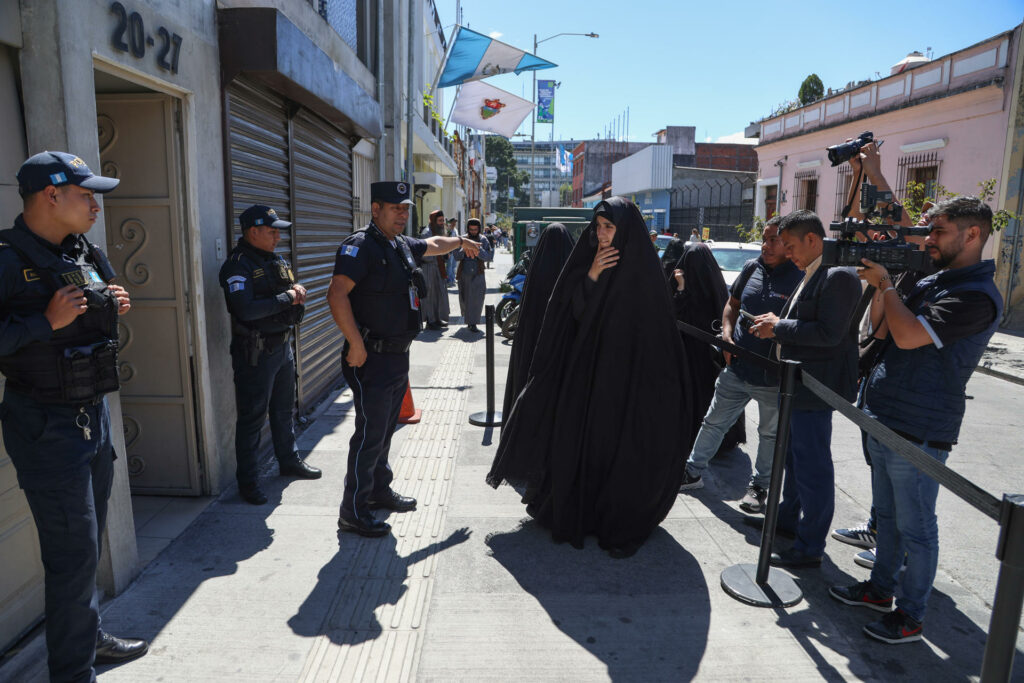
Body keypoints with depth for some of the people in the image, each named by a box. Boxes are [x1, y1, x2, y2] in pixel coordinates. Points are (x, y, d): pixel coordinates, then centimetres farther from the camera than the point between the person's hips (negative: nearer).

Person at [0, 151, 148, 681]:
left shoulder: (84, 254, 9)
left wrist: (114, 307, 4)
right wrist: (46, 322, -23)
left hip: (93, 413, 8)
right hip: (46, 424, -8)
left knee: (87, 543, 20)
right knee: (73, 550, -1)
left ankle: (89, 638, 38)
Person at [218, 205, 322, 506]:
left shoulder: (277, 261, 12)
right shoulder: (238, 266, -15)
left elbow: (295, 296, 19)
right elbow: (246, 310, -27)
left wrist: (297, 291, -5)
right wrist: (286, 298, -18)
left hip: (283, 345, 9)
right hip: (255, 353, -8)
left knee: (284, 409, 20)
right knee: (252, 416, 0)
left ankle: (289, 461, 37)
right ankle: (247, 481, 11)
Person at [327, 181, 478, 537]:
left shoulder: (402, 245, 14)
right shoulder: (360, 245, -14)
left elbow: (432, 245, 37)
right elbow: (337, 294, -24)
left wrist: (459, 241, 51)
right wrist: (356, 344, -25)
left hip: (398, 356, 9)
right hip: (372, 358, -9)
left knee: (385, 430, 19)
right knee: (370, 434, -5)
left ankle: (380, 490, 34)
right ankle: (353, 512, 6)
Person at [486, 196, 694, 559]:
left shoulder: (643, 270, -7)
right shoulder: (591, 259, 5)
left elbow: (654, 328, -8)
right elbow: (575, 312, 0)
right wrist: (591, 276, -14)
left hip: (626, 375, -4)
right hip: (586, 369, 4)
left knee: (621, 446, 1)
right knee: (580, 439, 9)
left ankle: (622, 523, 19)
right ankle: (579, 511, 28)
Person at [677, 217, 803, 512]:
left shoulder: (801, 278, -11)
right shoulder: (752, 268, 4)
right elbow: (732, 304, 16)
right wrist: (727, 334, 1)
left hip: (773, 377, -4)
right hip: (736, 368, 5)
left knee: (770, 433, 14)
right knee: (714, 422, 14)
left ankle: (759, 486, 31)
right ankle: (693, 471, 29)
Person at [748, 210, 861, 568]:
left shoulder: (839, 277, -19)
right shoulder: (811, 276, 12)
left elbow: (828, 333, -26)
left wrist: (778, 327, -18)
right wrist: (776, 324, 4)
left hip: (815, 388, -11)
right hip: (797, 382, 11)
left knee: (813, 466, -1)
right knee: (794, 456, 24)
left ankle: (810, 547, 12)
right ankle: (789, 517, 42)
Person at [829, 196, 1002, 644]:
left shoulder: (977, 296, -17)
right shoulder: (931, 283, 13)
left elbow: (907, 336, -26)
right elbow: (883, 329, 13)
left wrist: (885, 283, -13)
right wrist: (879, 283, 0)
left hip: (918, 434, -9)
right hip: (884, 422, 9)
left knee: (915, 528, 5)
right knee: (887, 516, 21)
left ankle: (910, 617, 20)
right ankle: (880, 589, 37)